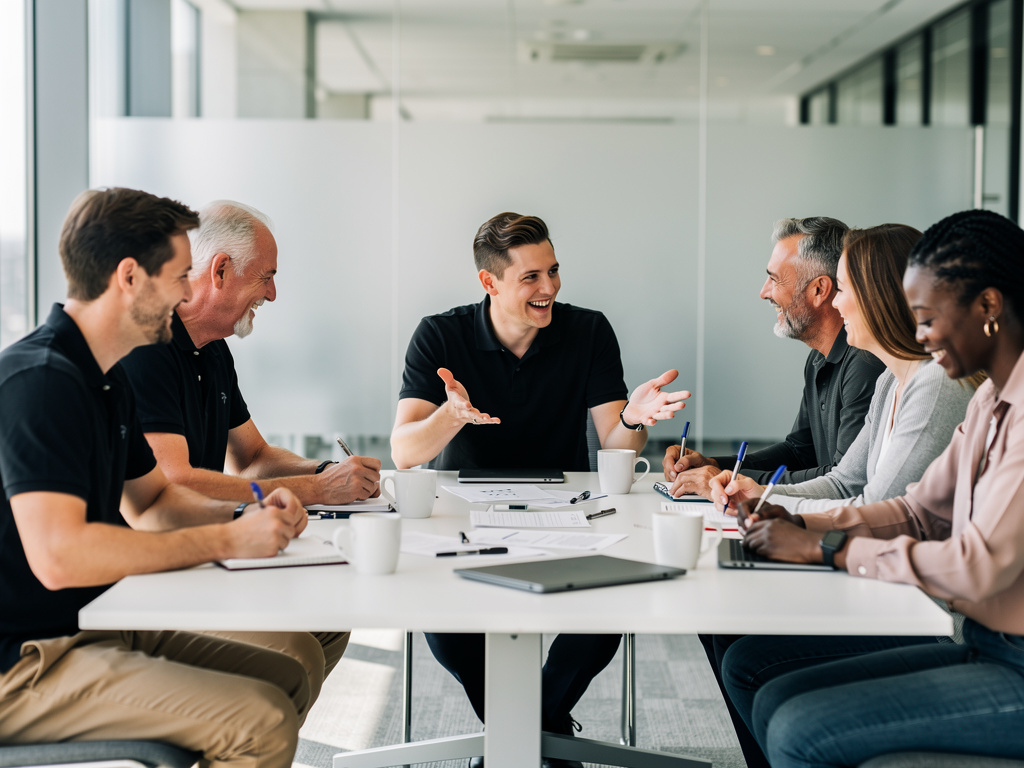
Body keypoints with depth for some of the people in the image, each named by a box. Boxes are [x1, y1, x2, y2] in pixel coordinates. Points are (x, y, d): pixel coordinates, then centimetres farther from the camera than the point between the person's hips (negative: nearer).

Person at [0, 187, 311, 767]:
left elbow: (150, 500, 24)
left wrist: (248, 516, 3)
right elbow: (57, 556, -30)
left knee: (286, 677, 7)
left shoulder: (107, 380, 13)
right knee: (262, 720, -21)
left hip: (95, 627, 10)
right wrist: (227, 540, -23)